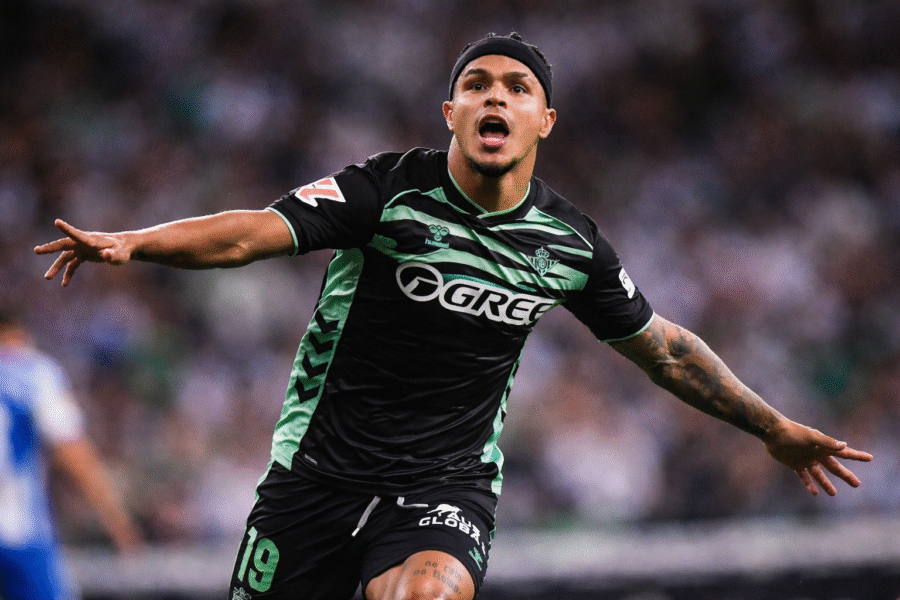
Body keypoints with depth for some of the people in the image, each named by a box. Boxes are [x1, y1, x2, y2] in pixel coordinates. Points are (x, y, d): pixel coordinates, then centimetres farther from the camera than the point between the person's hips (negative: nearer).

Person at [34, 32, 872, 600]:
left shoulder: (570, 246, 2)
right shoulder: (388, 189, -10)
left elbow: (665, 348, 16)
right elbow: (253, 232, -20)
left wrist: (772, 427, 20)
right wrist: (128, 243, -37)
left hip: (446, 481, 1)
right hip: (319, 468, -1)